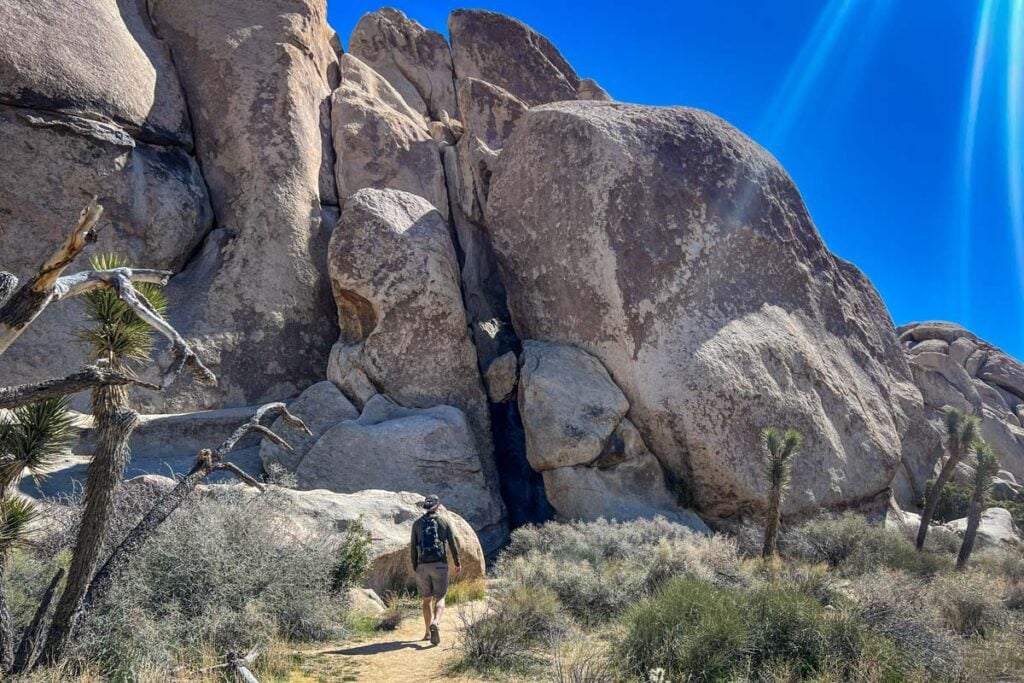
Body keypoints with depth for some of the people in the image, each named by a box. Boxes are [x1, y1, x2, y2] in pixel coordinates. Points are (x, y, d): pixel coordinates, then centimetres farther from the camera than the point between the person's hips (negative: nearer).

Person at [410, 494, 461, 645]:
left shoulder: (417, 523, 6)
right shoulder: (444, 521, 3)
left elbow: (413, 548, 5)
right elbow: (453, 543, 1)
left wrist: (414, 567, 12)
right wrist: (457, 563, 11)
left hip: (422, 565, 2)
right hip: (439, 564, -2)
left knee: (426, 599, 14)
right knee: (440, 598, 1)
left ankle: (428, 632, 18)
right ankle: (435, 623, -25)